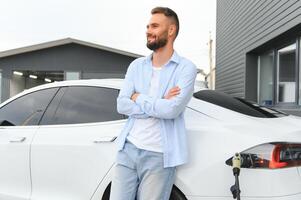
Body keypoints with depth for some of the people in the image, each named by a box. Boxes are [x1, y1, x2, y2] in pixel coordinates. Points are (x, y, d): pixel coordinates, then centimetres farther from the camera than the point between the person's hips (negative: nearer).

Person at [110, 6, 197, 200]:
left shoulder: (186, 68, -4)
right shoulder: (137, 65, 9)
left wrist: (139, 98, -5)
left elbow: (172, 109, -18)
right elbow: (122, 105, -1)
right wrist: (159, 104, -11)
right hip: (128, 149, 4)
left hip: (159, 156, -4)